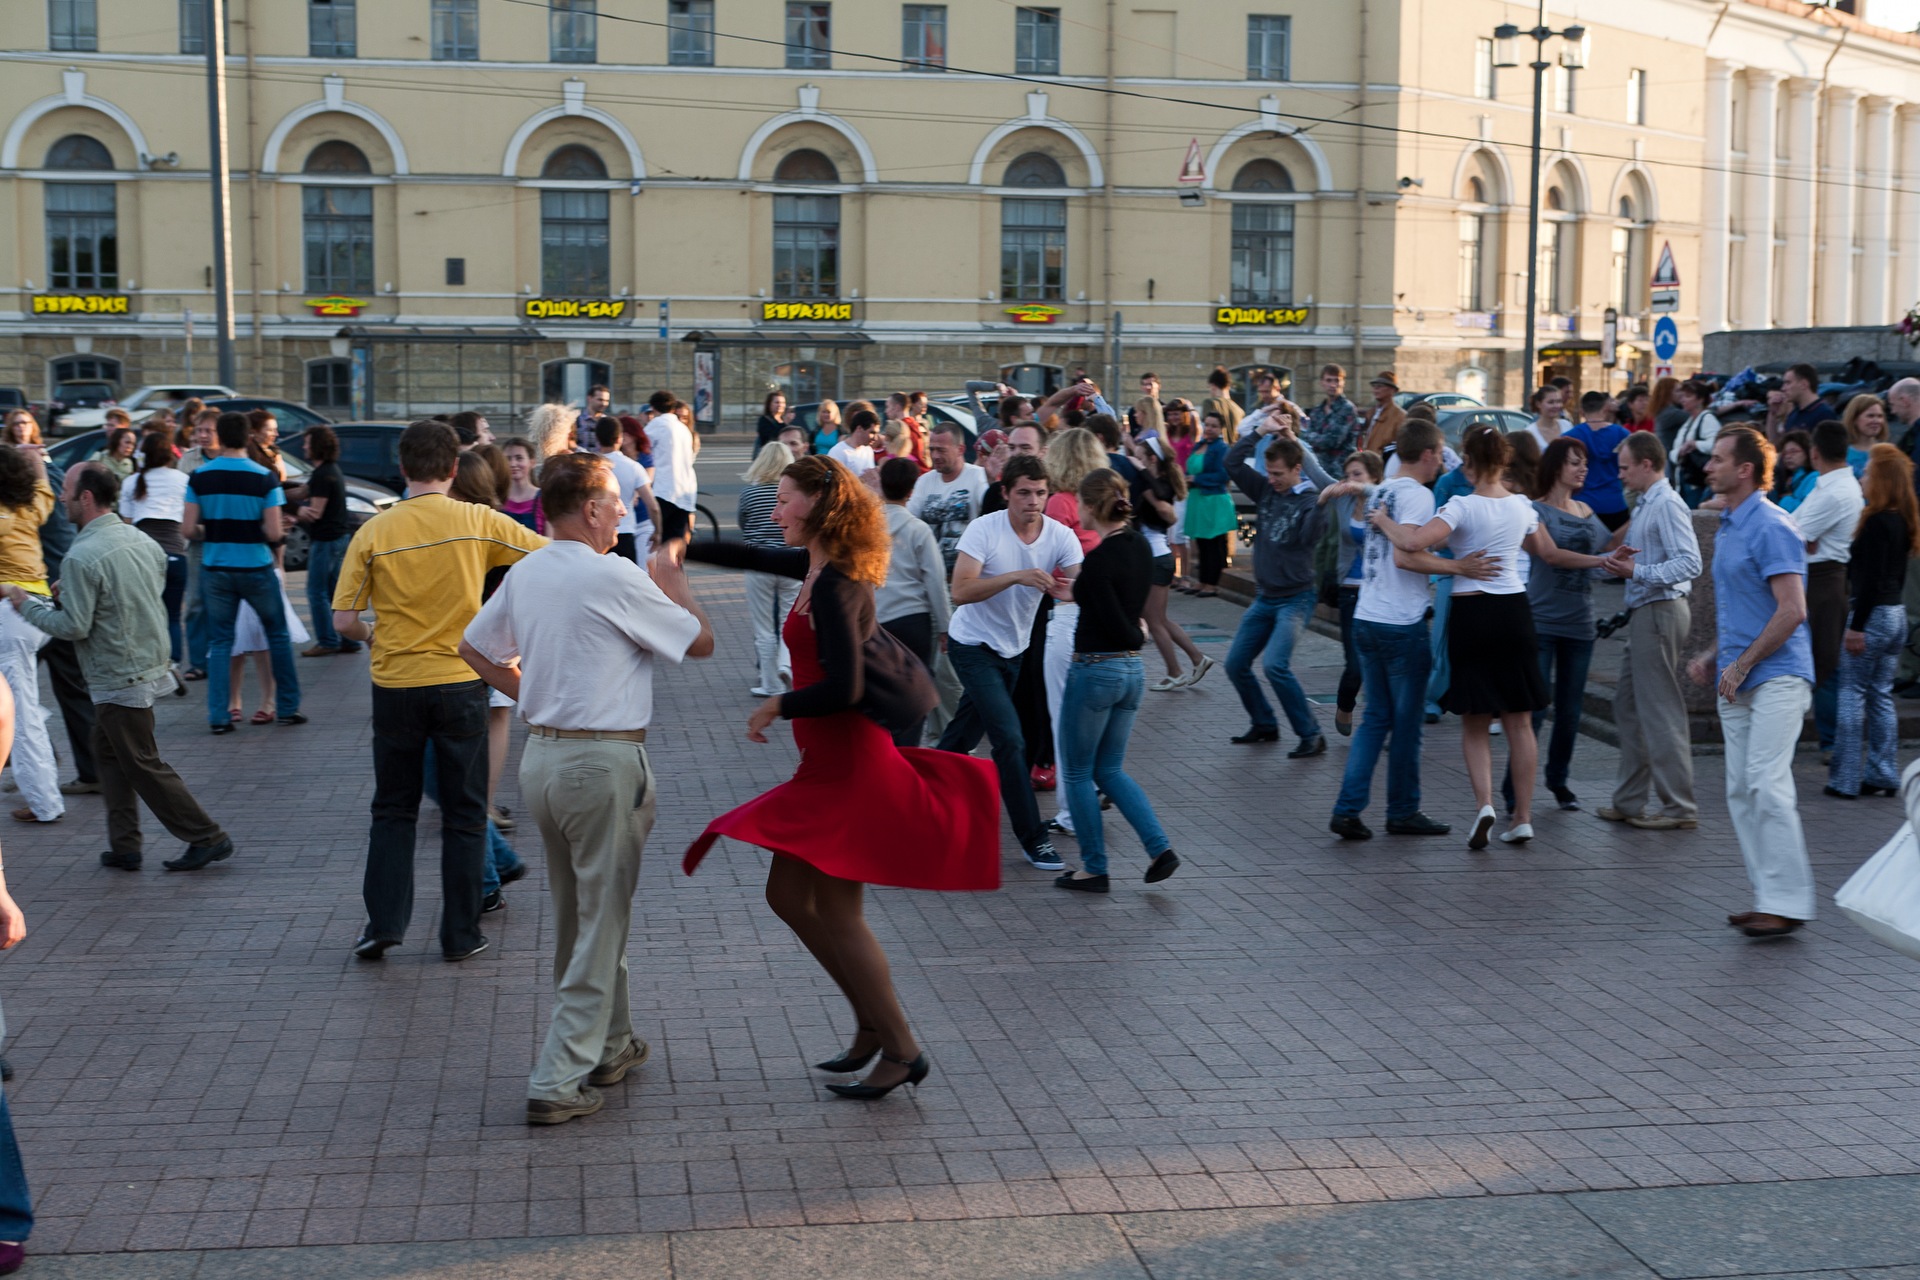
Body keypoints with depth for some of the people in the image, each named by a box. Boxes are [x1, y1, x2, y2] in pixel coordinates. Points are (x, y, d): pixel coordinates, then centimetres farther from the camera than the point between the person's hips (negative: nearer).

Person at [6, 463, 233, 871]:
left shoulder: (81, 556, -20)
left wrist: (27, 605, -4)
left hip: (120, 680, -8)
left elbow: (73, 627, -20)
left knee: (144, 765, 1)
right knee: (109, 753, 18)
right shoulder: (142, 540, 5)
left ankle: (207, 838, 4)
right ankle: (125, 847, 19)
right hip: (151, 665, 8)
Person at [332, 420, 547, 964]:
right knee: (464, 815, 9)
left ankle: (384, 924, 12)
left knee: (393, 812, 16)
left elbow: (344, 621, -4)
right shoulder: (478, 522, -8)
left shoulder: (373, 532, -5)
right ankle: (461, 934, 13)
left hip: (395, 687, 1)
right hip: (460, 684, -1)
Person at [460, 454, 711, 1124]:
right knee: (601, 922, 0)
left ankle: (609, 1044, 35)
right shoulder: (614, 577, -15)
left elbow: (473, 647, 20)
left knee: (574, 913, 20)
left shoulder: (525, 573, 7)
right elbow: (701, 642, -6)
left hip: (541, 755, 8)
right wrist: (672, 582, 10)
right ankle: (559, 1081, -1)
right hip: (604, 761, -8)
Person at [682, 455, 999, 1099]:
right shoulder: (817, 567, 9)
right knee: (789, 895, 13)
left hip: (848, 763, -10)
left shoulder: (834, 585, -19)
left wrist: (776, 706, -11)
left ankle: (901, 1051, 6)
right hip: (831, 763, 10)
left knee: (836, 911, -3)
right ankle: (873, 1027, 22)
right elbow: (753, 556, 28)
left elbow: (842, 689, -25)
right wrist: (684, 548, 25)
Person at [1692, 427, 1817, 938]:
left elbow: (1792, 610, -19)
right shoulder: (1727, 528, 17)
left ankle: (1787, 901, -11)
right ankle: (1768, 897, 12)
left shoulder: (1771, 527, -12)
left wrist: (1742, 664, -16)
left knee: (1767, 785, -14)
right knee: (1741, 792, 7)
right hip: (1737, 682, 9)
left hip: (1776, 676, -9)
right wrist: (1716, 658, 14)